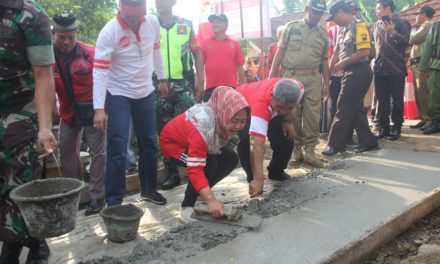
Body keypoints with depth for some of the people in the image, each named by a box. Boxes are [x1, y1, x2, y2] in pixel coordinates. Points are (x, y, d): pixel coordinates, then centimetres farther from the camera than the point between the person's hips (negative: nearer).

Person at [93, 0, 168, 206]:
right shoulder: (109, 32, -20)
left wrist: (162, 79, 16)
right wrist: (99, 108, -31)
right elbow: (99, 71, -24)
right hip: (119, 95, -5)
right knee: (118, 149, -7)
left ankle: (149, 189, 31)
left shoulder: (153, 22, -6)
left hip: (146, 93, 5)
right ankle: (114, 201, 5)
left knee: (149, 143, 13)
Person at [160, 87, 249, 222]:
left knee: (231, 159, -7)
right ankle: (187, 206, -12)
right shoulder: (203, 126, -42)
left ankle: (201, 192, 10)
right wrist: (211, 200, -49)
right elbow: (195, 169, -43)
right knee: (208, 164, -29)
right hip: (172, 142, -7)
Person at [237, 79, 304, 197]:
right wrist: (259, 179, -58)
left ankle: (276, 171, 19)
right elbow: (257, 146, -53)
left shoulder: (298, 89, -32)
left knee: (287, 136, -8)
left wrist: (287, 120, -15)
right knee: (247, 140, -30)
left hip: (271, 109, 5)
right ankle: (252, 177, -6)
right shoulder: (262, 102, -48)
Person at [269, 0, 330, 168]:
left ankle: (309, 151, 5)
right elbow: (280, 52, 4)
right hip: (291, 77, -2)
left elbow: (324, 60, 16)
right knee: (293, 115, 2)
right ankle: (296, 150, 13)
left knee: (313, 116, -3)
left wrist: (326, 83, 12)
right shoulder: (291, 27, 6)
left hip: (313, 78, 2)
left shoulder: (323, 33, 12)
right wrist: (271, 75, -2)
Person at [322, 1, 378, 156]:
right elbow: (337, 53, 16)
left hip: (359, 72, -9)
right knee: (355, 108, 11)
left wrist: (344, 62, -15)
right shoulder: (343, 29, 14)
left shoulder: (358, 26, -12)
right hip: (350, 72, 9)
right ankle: (367, 141, 19)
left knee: (345, 108, -5)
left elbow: (365, 51, -21)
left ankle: (336, 144, 3)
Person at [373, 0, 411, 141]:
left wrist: (393, 32, -27)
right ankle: (384, 127, 13)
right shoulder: (376, 25, 14)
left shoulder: (402, 23, -2)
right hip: (379, 68, 5)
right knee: (381, 100, 6)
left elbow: (405, 41, -14)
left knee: (397, 99, 0)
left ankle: (396, 128, 8)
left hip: (396, 68, -5)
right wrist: (373, 59, 11)